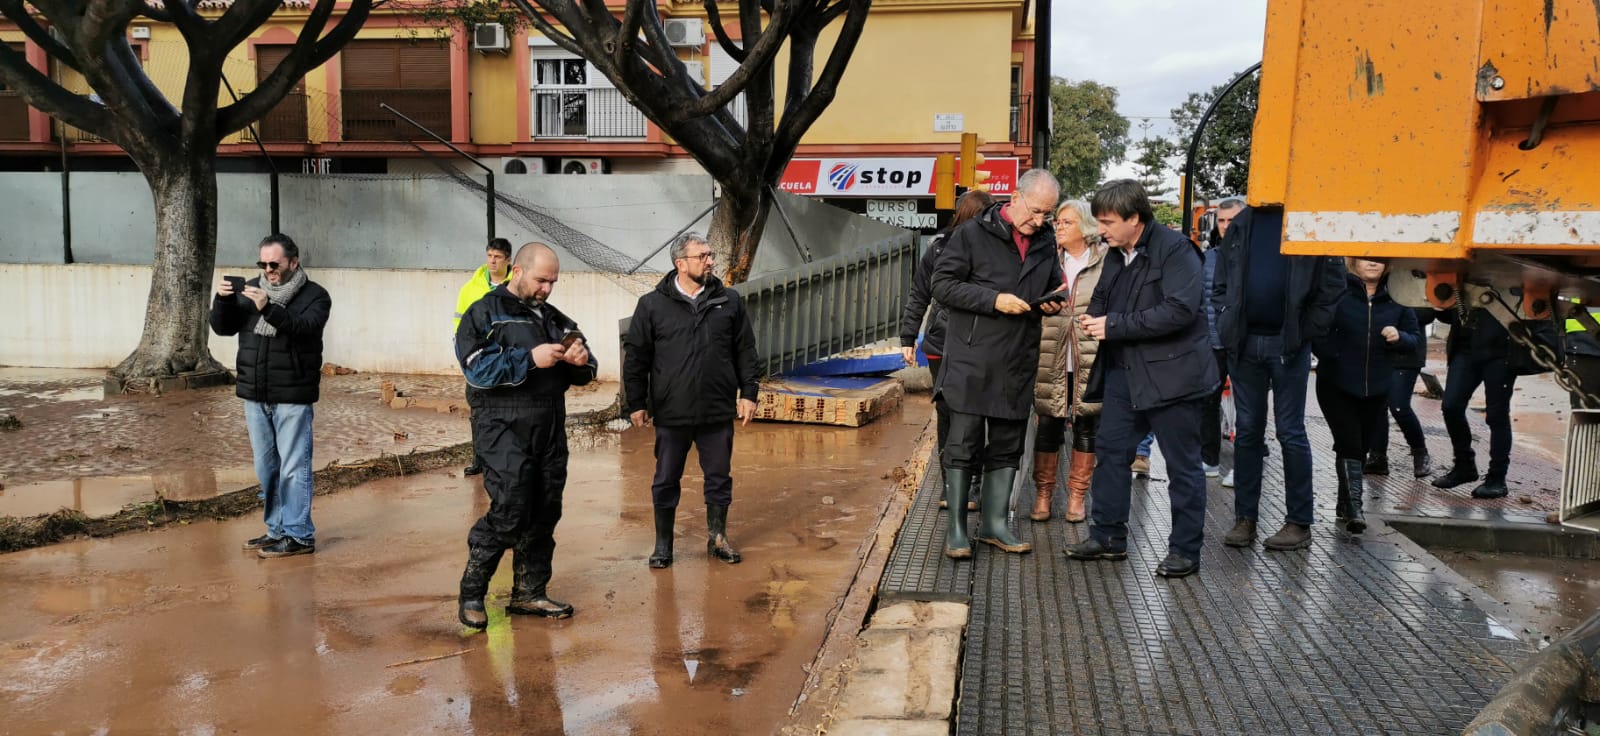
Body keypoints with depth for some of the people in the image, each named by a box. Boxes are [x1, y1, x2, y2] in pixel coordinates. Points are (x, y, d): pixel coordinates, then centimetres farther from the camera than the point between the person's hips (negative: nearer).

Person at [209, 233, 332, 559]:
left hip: (293, 397, -6)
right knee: (266, 467, 13)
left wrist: (269, 309, -35)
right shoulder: (251, 289, 11)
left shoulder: (314, 295, -4)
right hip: (254, 396, 6)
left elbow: (304, 328, -22)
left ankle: (299, 535, 1)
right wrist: (222, 300, -11)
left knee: (293, 467, -5)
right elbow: (223, 327, 7)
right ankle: (277, 530, 24)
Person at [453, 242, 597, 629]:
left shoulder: (556, 319, 18)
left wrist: (581, 361, -2)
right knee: (509, 511, -13)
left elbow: (583, 374, 22)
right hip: (504, 428, -6)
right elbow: (476, 368, -15)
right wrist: (530, 359, -20)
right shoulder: (484, 314, -1)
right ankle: (470, 594, 1)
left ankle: (529, 593, 21)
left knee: (544, 513, 8)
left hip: (551, 429, 7)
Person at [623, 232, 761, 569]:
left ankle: (718, 537, 28)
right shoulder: (652, 305, -2)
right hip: (671, 414, -1)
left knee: (719, 478, 11)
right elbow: (635, 357, 2)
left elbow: (745, 351, 9)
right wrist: (636, 402, 1)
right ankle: (663, 543, 23)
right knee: (666, 481, 9)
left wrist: (748, 392, 4)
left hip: (718, 413, 2)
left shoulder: (729, 301, 4)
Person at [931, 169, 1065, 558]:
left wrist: (1053, 304, 0)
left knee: (1007, 447, 11)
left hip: (1018, 364, 6)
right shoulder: (973, 234, -6)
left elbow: (1054, 287, 24)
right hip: (971, 361, -5)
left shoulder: (1046, 242, 11)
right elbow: (942, 283, -9)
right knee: (964, 445, -1)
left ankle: (994, 523, 22)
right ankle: (957, 528, 9)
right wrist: (994, 299, -18)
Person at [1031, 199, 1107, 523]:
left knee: (1086, 427, 7)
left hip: (1091, 362, -2)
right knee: (1049, 426, 5)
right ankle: (1043, 493, 15)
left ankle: (1077, 496, 18)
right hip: (1052, 362, 2)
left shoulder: (1107, 263, 0)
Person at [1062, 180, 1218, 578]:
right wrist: (1093, 318, -1)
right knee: (1109, 450, 9)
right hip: (1124, 373, 8)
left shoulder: (1174, 248, -14)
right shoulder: (1117, 254, 11)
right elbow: (1103, 298, 24)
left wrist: (1114, 325, -21)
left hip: (1171, 375, -8)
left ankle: (1185, 550, 12)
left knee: (1182, 464, 3)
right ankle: (1108, 537, 20)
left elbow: (1180, 310, -24)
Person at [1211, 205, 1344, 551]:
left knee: (1290, 432, 1)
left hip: (1288, 344, -4)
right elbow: (1221, 282, 14)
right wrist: (1227, 322, 2)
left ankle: (1299, 523, 10)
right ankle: (1244, 519, 15)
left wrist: (1307, 331, -9)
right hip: (1244, 342, 4)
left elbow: (1333, 283, -5)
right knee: (1247, 430, 8)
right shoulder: (1242, 222, 9)